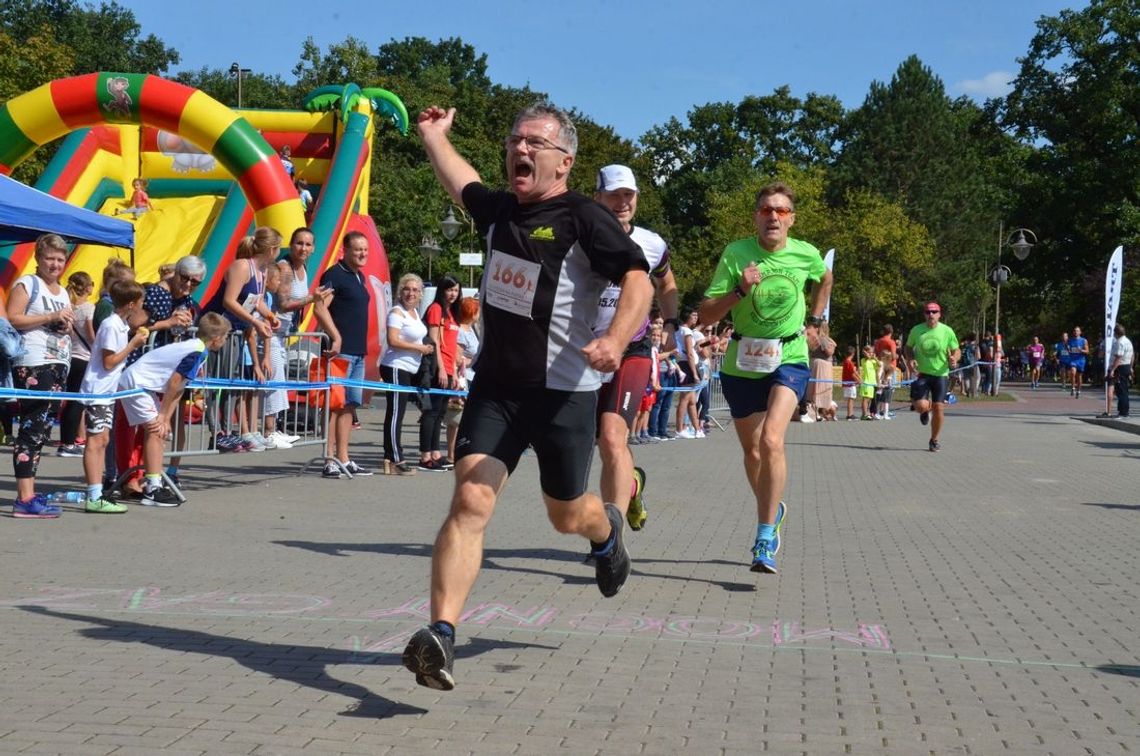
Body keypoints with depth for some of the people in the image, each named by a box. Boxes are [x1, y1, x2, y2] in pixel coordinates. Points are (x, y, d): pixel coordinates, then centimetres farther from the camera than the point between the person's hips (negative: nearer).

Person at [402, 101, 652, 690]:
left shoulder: (584, 219, -11)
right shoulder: (500, 211, 9)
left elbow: (638, 278, -22)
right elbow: (462, 184, 32)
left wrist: (616, 340, -38)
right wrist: (434, 134, 44)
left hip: (564, 392, -4)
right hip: (495, 386, 4)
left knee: (567, 516, 14)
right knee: (470, 502, -14)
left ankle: (607, 528, 52)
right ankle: (441, 636, -19)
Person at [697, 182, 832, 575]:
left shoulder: (807, 255, -5)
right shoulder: (735, 254, -10)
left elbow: (825, 280, 22)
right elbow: (706, 315, -13)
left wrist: (814, 322, 16)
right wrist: (739, 290, -26)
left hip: (789, 359, -1)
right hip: (741, 365, 2)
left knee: (771, 439, -24)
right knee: (751, 452, 15)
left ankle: (766, 538, -18)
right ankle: (772, 510, 44)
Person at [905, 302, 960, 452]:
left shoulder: (947, 331, -3)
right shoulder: (916, 330, -2)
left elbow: (957, 351, 6)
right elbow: (908, 348, 13)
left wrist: (954, 358, -17)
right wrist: (910, 360, -7)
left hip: (940, 374, 0)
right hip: (921, 373, 0)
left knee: (938, 408, -5)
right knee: (920, 406, -15)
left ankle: (934, 440, 16)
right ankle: (926, 410, 27)